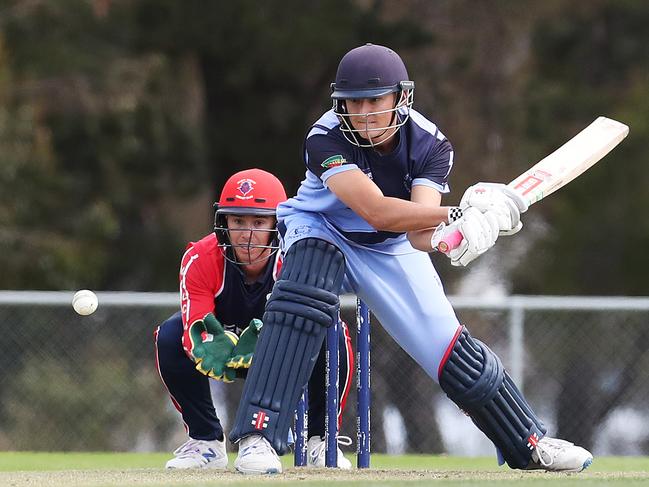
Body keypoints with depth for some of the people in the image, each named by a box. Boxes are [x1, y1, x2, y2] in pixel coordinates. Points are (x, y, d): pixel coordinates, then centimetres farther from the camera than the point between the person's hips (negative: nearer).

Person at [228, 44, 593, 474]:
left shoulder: (429, 144, -21)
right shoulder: (326, 139, -31)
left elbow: (420, 237, -33)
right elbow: (377, 212, -43)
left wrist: (439, 232, -57)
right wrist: (459, 215, -48)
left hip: (392, 249, 3)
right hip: (323, 231, -3)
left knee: (452, 350, 0)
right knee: (302, 300, -35)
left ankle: (531, 445, 20)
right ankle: (258, 435, -36)